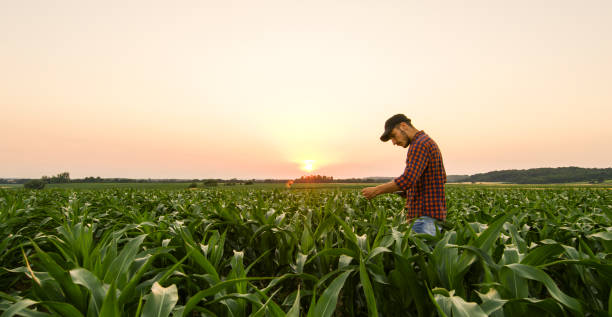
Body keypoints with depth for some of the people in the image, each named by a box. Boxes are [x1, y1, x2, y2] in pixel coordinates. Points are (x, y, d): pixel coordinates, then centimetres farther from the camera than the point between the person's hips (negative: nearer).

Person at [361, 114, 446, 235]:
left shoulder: (419, 144, -13)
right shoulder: (429, 142, 19)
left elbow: (407, 179, -25)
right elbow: (442, 178, 25)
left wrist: (376, 190, -15)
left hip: (425, 216, -10)